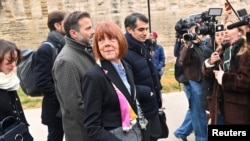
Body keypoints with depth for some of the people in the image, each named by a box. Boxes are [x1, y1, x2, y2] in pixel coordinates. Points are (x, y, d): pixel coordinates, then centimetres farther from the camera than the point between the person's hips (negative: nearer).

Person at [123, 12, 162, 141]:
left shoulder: (143, 48, 7)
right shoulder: (124, 54, -24)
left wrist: (157, 93, 9)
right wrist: (147, 92, -20)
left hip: (152, 108, 9)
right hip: (139, 113, -9)